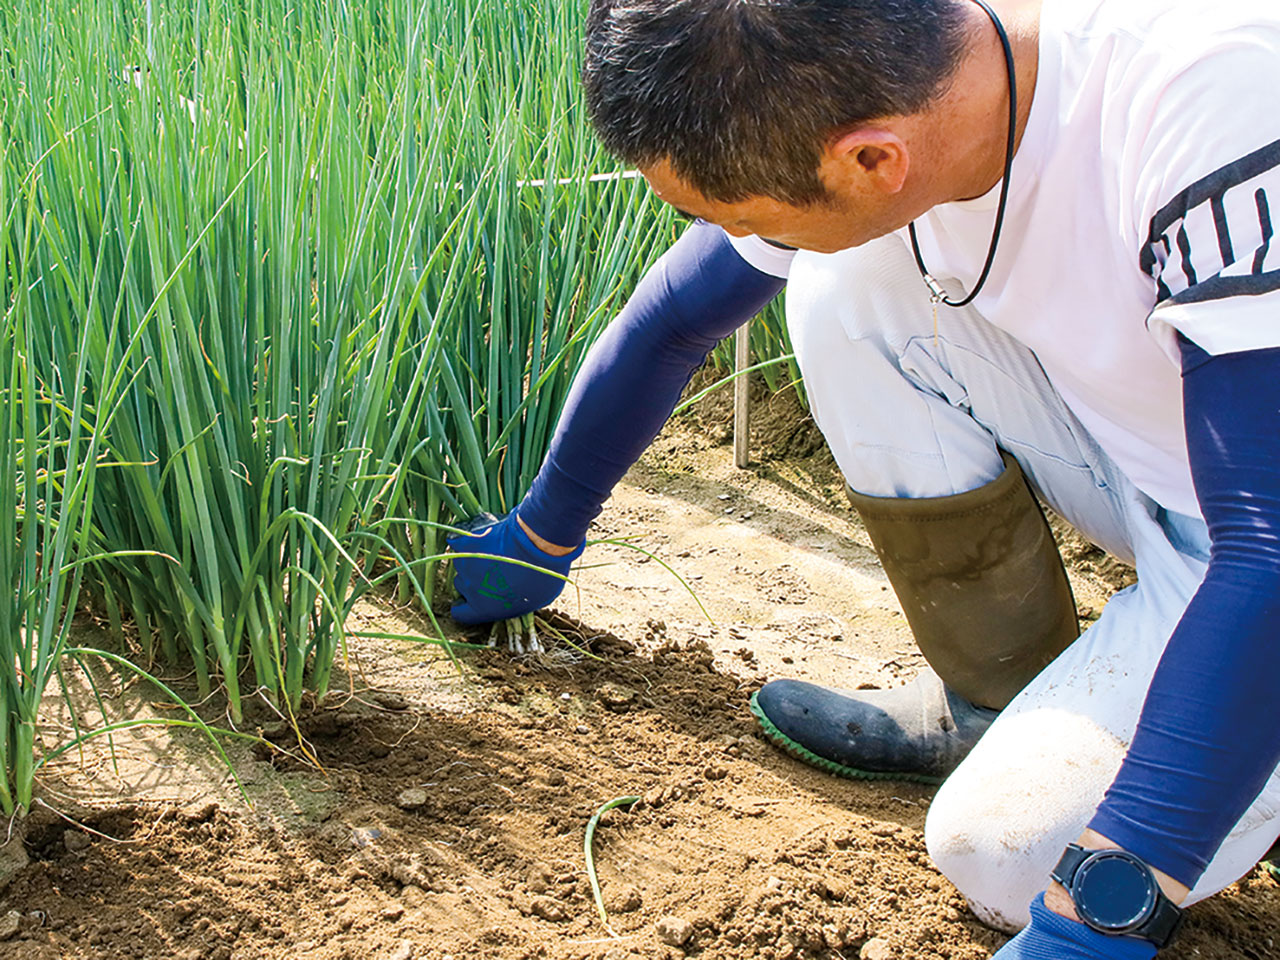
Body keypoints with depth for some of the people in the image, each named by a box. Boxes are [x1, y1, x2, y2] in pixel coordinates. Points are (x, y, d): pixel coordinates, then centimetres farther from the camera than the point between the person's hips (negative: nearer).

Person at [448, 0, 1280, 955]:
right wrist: (541, 537, 15)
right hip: (1149, 477, 6)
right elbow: (668, 326, 1)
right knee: (843, 290, -11)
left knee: (1008, 850, -21)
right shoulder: (825, 110, -14)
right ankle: (999, 699, 2)